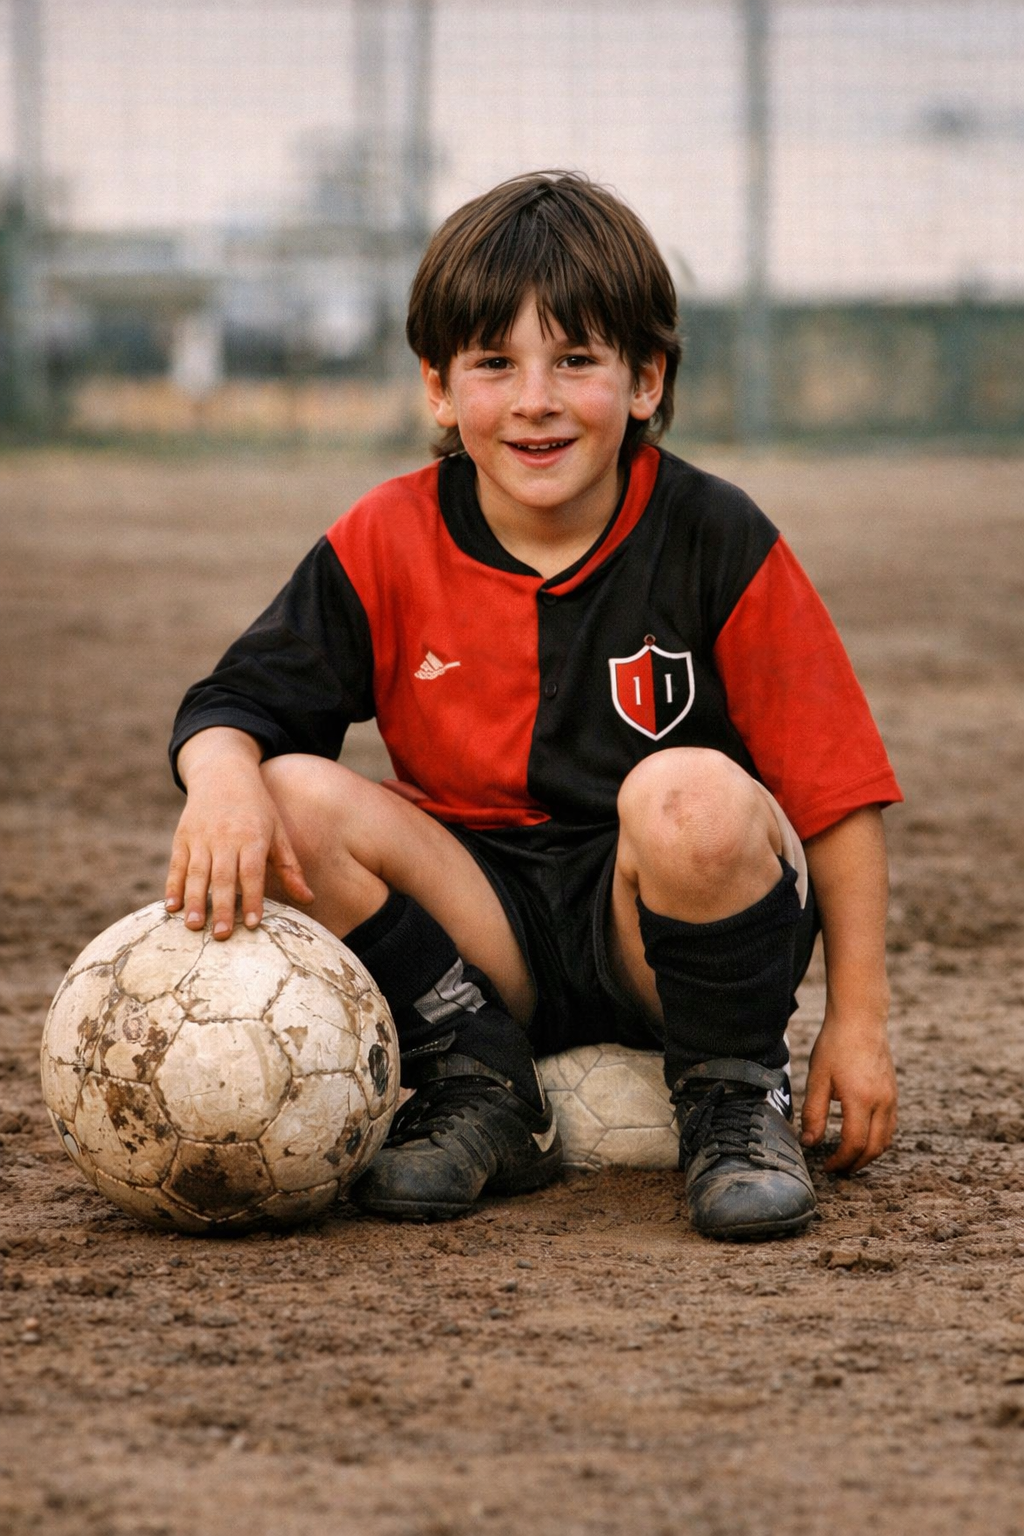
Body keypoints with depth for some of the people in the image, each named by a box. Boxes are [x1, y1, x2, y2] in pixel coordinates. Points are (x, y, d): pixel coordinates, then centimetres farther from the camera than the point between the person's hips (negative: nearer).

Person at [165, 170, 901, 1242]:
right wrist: (224, 779, -26)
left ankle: (735, 1096, -8)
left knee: (691, 795, -35)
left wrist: (858, 1018, -8)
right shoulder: (387, 547, -1)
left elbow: (837, 786, -5)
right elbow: (236, 701, 0)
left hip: (657, 917, -3)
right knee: (295, 801, -21)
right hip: (488, 928, 3)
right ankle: (481, 1096, -4)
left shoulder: (716, 541, -8)